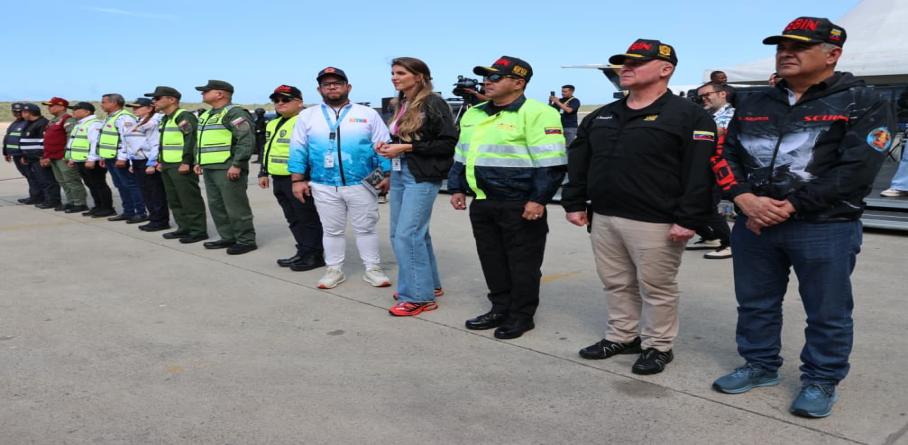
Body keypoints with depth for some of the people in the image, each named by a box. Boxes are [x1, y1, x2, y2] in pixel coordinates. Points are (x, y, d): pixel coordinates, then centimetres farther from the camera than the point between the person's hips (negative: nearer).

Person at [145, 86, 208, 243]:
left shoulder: (184, 116, -12)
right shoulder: (165, 119, 20)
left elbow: (191, 140, -20)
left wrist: (186, 162, -24)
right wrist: (160, 161, 21)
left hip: (181, 165, -10)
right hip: (167, 166, 10)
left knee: (190, 199, -7)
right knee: (174, 200, 13)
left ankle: (198, 230, -2)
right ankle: (184, 228, 20)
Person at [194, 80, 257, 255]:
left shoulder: (235, 113, -12)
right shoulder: (206, 115, 20)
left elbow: (247, 140, -20)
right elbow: (200, 141, 29)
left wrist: (237, 164, -24)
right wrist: (198, 161, 21)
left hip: (228, 169, -10)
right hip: (210, 169, 10)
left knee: (236, 206, -6)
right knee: (217, 205, 14)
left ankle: (246, 241, 1)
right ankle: (228, 238, 23)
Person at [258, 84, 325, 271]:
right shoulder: (273, 124, 19)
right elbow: (267, 150, 28)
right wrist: (264, 173, 24)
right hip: (279, 180, 10)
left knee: (308, 219, -2)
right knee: (294, 219, 15)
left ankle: (314, 255, 6)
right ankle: (303, 252, 25)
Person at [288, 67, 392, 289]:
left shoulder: (367, 114, 3)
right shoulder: (307, 116, 7)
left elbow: (383, 146, 2)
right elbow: (298, 149, 6)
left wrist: (387, 175, -4)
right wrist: (298, 179, 0)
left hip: (362, 185, -1)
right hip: (324, 187, 1)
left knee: (365, 229, 6)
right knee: (332, 230, 11)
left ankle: (373, 269, 16)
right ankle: (334, 269, 22)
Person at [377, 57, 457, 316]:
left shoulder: (434, 104, -10)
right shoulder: (402, 105, 14)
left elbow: (448, 143, -17)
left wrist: (407, 147, -17)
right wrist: (388, 147, 2)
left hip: (422, 177, -9)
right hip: (399, 174, 9)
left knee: (407, 234, -11)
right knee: (404, 234, 12)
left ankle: (419, 297, -2)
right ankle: (429, 284, 26)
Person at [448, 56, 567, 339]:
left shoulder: (535, 113, -11)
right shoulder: (474, 114, 14)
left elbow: (550, 163, -15)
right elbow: (461, 156, 23)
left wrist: (538, 199, -18)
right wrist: (457, 188, 17)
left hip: (520, 205, -7)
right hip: (482, 203, 8)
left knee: (522, 262, 3)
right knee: (492, 260, 15)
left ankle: (522, 316, 16)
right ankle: (501, 309, 29)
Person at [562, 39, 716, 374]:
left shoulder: (688, 115, -6)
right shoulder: (601, 117, 14)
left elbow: (700, 172, -14)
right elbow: (578, 164, 17)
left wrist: (688, 219, -19)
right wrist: (574, 203, 11)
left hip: (654, 223, -6)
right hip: (603, 218, 7)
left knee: (656, 287, 5)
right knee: (616, 283, 16)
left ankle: (658, 346, 21)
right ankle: (621, 336, 32)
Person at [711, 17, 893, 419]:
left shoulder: (864, 103, -3)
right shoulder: (753, 106, 12)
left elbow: (857, 168, -13)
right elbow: (726, 156, 8)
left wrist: (790, 206, -17)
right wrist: (746, 200, -11)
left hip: (826, 228, -4)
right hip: (753, 225, 5)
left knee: (827, 313, 6)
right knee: (755, 304, 14)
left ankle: (821, 381, 23)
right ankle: (760, 366, 31)